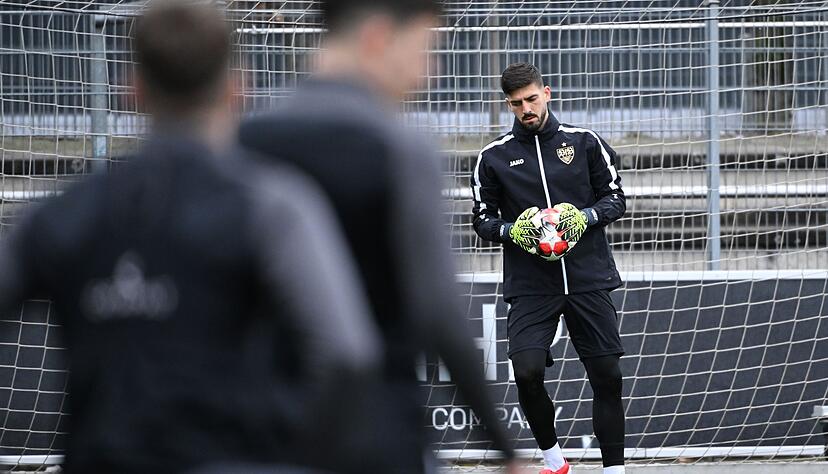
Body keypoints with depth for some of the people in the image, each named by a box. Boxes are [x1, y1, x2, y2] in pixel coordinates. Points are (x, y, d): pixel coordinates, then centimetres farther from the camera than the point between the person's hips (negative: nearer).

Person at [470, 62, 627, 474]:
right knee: (527, 372, -17)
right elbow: (483, 219, 10)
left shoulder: (584, 142, 5)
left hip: (589, 279, 1)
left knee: (607, 376, 0)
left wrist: (585, 216, -11)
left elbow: (615, 198, 9)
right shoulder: (494, 157, 5)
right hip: (530, 286, -1)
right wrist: (513, 230, -10)